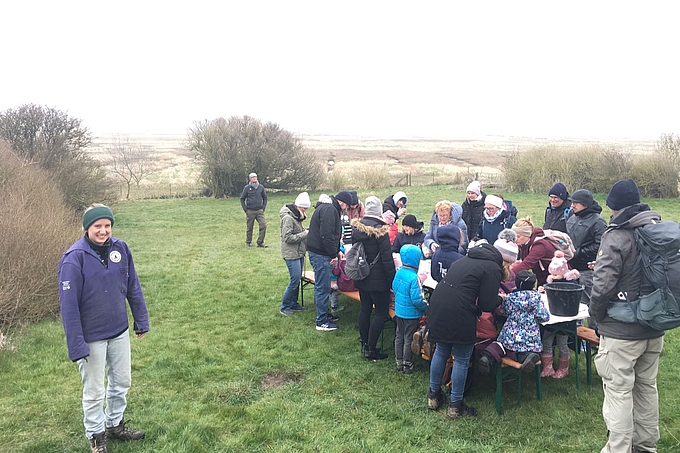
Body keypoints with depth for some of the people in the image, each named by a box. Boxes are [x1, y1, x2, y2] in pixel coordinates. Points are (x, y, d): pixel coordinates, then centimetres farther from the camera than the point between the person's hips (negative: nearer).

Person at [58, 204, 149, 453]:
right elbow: (68, 305, -18)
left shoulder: (120, 248, -7)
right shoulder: (74, 258, -20)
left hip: (120, 331, 5)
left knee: (122, 381, 20)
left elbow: (133, 288, 2)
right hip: (91, 337, -5)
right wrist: (76, 346, -18)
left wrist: (141, 321, 7)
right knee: (94, 391, 12)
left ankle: (115, 424, 42)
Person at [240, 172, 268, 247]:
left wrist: (263, 208, 6)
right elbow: (242, 199, 5)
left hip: (259, 211, 2)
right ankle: (248, 242, 23)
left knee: (263, 225, -11)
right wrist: (245, 209, -1)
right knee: (249, 228, 6)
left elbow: (265, 198, 15)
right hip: (250, 211, -1)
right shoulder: (247, 188, -1)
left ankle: (260, 242, -1)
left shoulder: (261, 187, 5)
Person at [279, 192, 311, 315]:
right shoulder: (288, 218, -19)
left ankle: (293, 303, 27)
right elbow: (288, 238, -22)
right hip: (291, 254, -9)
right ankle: (284, 306, 5)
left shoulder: (297, 216, 10)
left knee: (297, 279, 14)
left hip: (299, 252, 9)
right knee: (295, 280, -7)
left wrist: (305, 230, 2)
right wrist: (304, 234, -17)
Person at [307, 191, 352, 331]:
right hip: (320, 254, -11)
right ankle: (322, 322, 3)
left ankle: (324, 314, 32)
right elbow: (326, 234, -25)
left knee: (321, 286, 20)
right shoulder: (329, 209, -17)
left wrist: (337, 250, 17)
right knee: (323, 287, -4)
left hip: (317, 252, 11)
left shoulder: (328, 207, 18)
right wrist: (334, 254, -18)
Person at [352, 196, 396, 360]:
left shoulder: (356, 227, 0)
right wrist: (392, 279, -10)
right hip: (378, 279, -7)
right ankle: (370, 350, 3)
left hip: (361, 277, 7)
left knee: (364, 309, 16)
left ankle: (364, 345, 25)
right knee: (381, 312, 3)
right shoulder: (380, 230, -19)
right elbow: (387, 258, -18)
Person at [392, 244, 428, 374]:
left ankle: (399, 363, 30)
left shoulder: (399, 272, -4)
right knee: (409, 340, 7)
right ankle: (407, 365, 20)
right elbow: (417, 299, -27)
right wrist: (427, 307, -10)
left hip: (399, 311, 7)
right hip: (411, 314, -7)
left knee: (399, 337, 18)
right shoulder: (414, 278, -27)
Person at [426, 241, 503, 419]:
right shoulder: (493, 268, -2)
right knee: (461, 360, 9)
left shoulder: (466, 259, 21)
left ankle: (434, 395, 36)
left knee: (441, 352, 23)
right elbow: (487, 305, -5)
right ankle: (455, 406, 20)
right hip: (459, 314, -8)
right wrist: (499, 299, 17)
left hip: (437, 306, 8)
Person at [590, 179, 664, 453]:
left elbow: (603, 284, -24)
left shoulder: (616, 236, -18)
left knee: (618, 391, 1)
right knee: (647, 386, 19)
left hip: (621, 330, -7)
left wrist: (596, 314, -6)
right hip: (654, 328, 8)